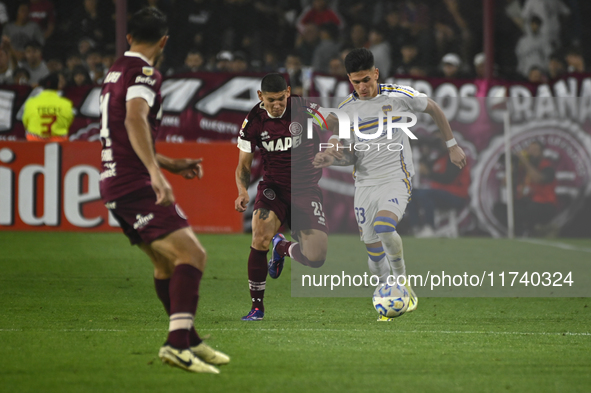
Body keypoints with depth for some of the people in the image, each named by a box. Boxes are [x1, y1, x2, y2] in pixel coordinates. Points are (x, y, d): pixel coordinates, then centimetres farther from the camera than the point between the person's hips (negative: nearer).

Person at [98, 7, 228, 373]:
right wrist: (156, 172, -40)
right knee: (192, 253, -17)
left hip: (116, 183, 10)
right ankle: (177, 343, -29)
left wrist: (173, 164, 35)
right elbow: (135, 119, -30)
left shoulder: (117, 71, 20)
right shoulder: (144, 73, -10)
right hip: (135, 183, -10)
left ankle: (190, 341, 28)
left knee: (166, 261, 20)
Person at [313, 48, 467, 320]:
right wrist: (330, 158, -15)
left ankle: (402, 280, -10)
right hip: (365, 183, 3)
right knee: (375, 259, 2)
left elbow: (433, 109, 12)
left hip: (396, 178, -3)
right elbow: (348, 155, 7)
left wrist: (452, 145, 14)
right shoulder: (345, 110, 2)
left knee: (384, 226, -31)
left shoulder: (399, 96, -5)